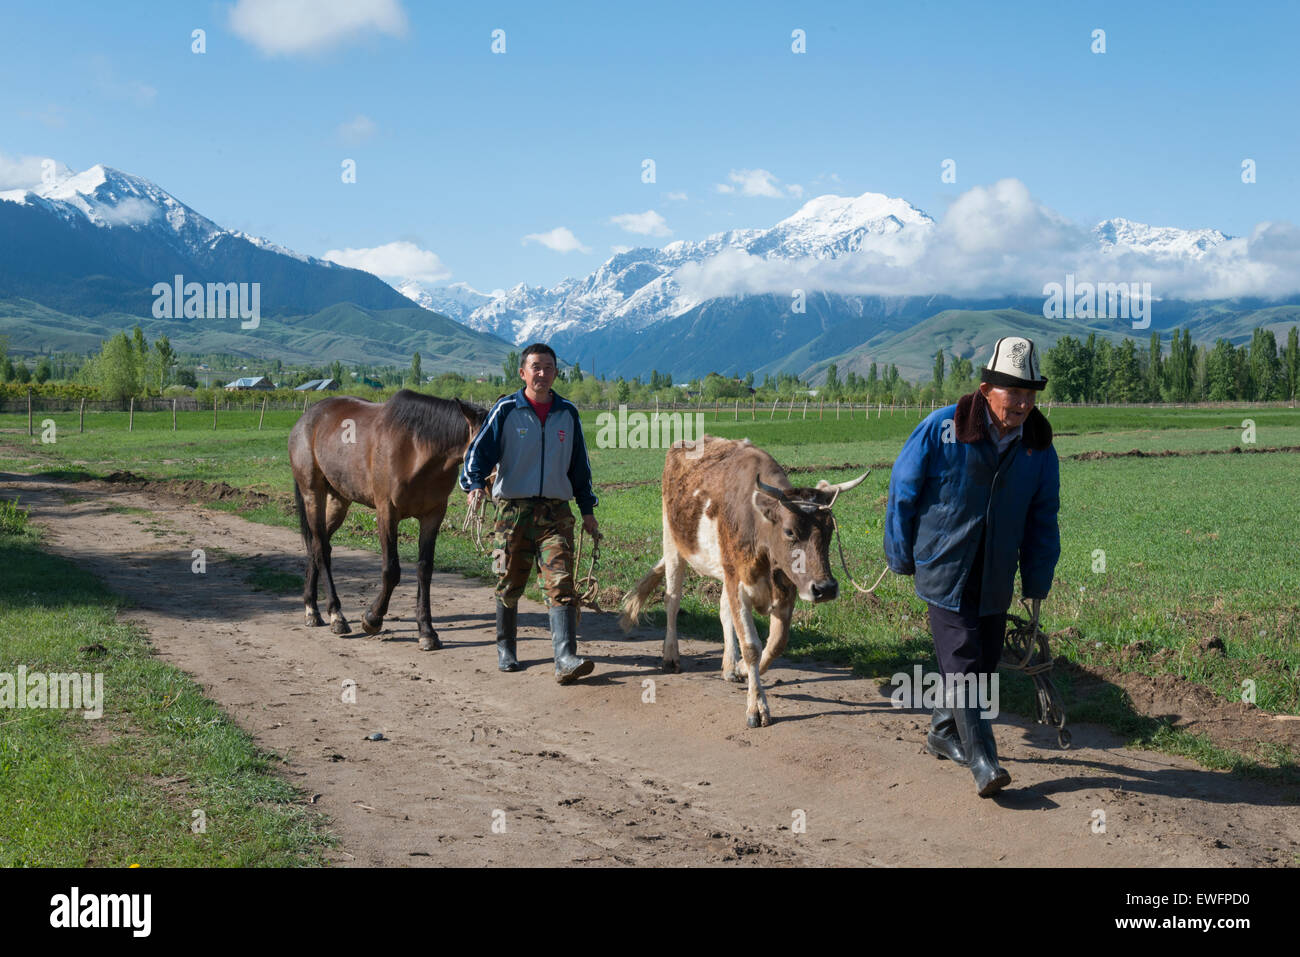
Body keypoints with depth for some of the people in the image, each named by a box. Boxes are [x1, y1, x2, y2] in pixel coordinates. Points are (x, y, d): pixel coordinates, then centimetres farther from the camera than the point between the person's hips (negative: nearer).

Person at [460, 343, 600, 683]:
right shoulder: (506, 410, 1)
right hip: (514, 510, -1)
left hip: (556, 511, 1)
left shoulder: (567, 413, 10)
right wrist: (474, 484, -22)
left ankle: (565, 660, -19)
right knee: (509, 585, 9)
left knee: (561, 584, -12)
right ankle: (505, 648, 30)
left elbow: (579, 465, 18)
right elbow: (480, 450, -3)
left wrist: (588, 509, 18)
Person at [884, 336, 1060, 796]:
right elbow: (902, 491, -3)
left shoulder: (1039, 447, -1)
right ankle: (983, 763, -6)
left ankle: (943, 734, 34)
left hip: (996, 580, 5)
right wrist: (901, 559, 1)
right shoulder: (941, 429, -13)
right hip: (944, 572, -5)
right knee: (961, 666, -9)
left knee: (984, 663, 13)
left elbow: (1042, 519, 8)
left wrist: (1037, 582, 7)